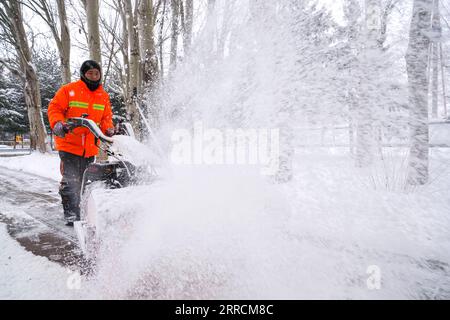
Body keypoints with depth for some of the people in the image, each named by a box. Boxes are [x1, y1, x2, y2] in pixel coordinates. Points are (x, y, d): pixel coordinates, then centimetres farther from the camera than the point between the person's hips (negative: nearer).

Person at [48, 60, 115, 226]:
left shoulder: (104, 96, 11)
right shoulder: (69, 90, -2)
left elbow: (106, 117, 13)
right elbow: (54, 108, -2)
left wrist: (109, 129, -7)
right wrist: (58, 123, -20)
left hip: (91, 147, 5)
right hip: (70, 143, -4)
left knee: (85, 180, 15)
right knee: (71, 180, -9)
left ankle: (85, 211, 29)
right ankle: (71, 213, 2)